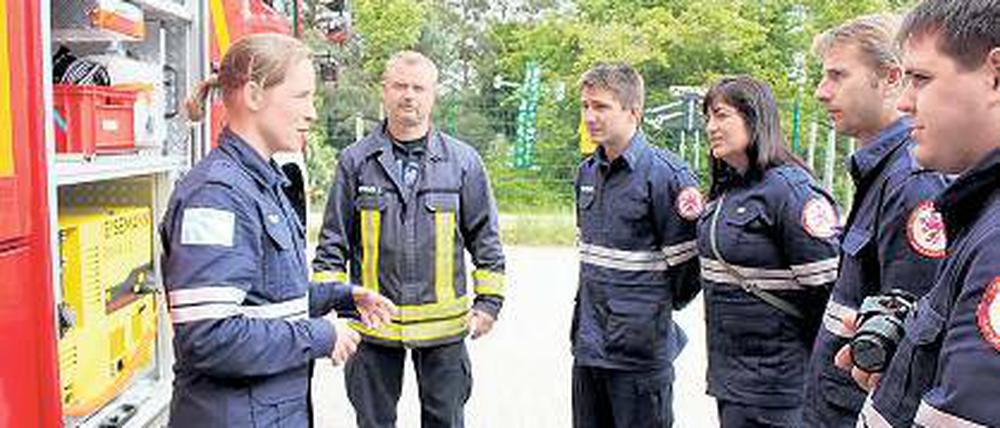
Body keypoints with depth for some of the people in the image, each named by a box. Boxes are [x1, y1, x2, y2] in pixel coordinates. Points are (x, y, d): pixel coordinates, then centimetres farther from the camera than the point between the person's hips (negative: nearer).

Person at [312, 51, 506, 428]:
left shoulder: (463, 161, 2)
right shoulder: (356, 161, 1)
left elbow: (485, 238, 5)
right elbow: (333, 243, 5)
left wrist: (489, 299, 0)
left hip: (442, 326, 0)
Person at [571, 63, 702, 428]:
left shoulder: (666, 174, -14)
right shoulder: (587, 172, 10)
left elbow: (685, 264, -10)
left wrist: (656, 308, 3)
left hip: (640, 352, -7)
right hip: (587, 346, 7)